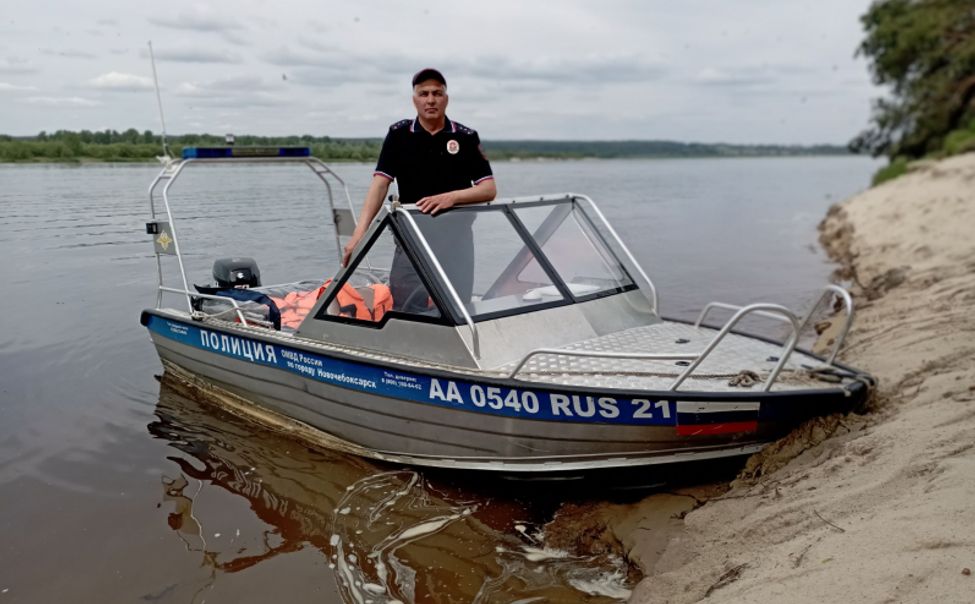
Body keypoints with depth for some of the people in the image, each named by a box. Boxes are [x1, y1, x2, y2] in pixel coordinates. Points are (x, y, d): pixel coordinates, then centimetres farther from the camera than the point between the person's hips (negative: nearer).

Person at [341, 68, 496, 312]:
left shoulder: (466, 137, 1)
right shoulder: (398, 134, 1)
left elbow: (489, 189, -3)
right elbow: (380, 183, -8)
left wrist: (451, 197, -21)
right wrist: (360, 231, -20)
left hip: (456, 237, 0)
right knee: (405, 311, 4)